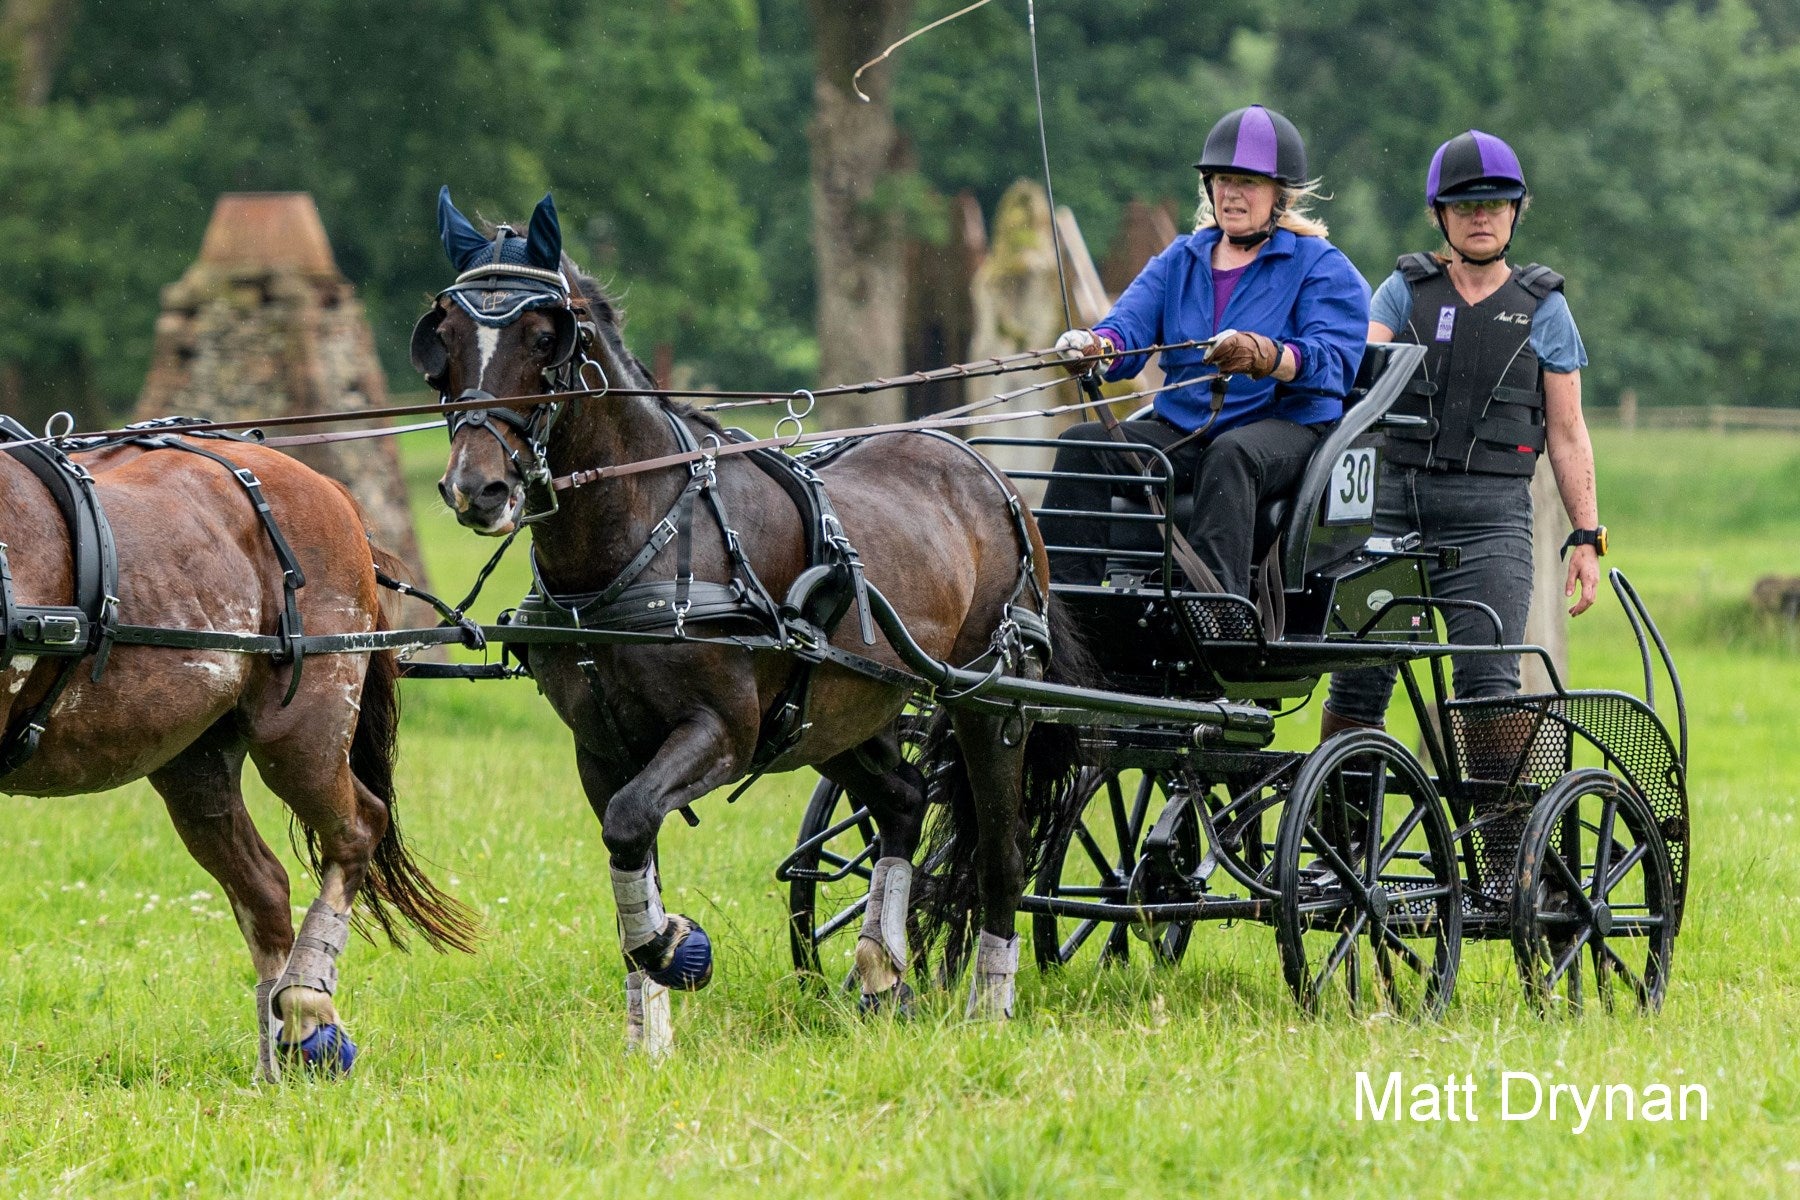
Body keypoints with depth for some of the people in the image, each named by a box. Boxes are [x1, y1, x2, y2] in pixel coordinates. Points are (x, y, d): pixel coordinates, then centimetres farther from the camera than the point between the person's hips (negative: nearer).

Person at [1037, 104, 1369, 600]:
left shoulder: (1322, 267, 2)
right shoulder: (1181, 259, 18)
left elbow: (1333, 360, -15)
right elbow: (1130, 324, 2)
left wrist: (1261, 355, -36)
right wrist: (1096, 346, -25)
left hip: (1284, 427, -5)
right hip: (1182, 429, 5)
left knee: (1230, 453, -38)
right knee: (1083, 443, -19)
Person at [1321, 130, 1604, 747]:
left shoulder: (1542, 308, 10)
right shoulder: (1406, 290, 12)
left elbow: (1567, 433, 10)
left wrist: (1587, 537, 4)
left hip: (1490, 516, -1)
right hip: (1394, 498, 1)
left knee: (1488, 685, -13)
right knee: (1357, 683, -1)